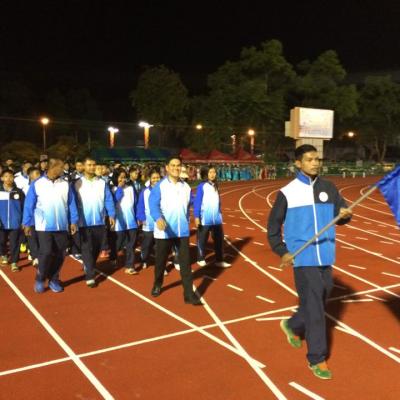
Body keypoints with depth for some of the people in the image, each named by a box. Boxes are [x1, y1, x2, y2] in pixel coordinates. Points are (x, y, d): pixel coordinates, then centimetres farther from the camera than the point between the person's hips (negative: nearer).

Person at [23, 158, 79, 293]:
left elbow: (71, 204, 5)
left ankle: (54, 280, 21)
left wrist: (73, 221, 1)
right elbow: (29, 205, 0)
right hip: (44, 226, -3)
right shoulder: (37, 184, -4)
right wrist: (27, 223, 0)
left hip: (62, 226, 3)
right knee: (46, 253, -9)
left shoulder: (65, 184, 3)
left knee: (59, 255, 6)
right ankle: (40, 279, 13)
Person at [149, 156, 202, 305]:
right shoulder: (159, 186, -8)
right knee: (160, 261, 13)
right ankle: (157, 285, 38)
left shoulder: (186, 187, 6)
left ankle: (189, 294, 4)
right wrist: (158, 218, -39)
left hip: (182, 231, 3)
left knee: (185, 263, 0)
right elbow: (153, 204, -20)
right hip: (164, 232, -3)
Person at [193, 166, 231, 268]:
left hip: (216, 219, 6)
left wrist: (219, 214, 16)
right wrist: (196, 217, -17)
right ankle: (201, 259, 23)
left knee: (219, 239, 7)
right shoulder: (201, 186, -10)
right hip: (205, 219, -6)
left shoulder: (215, 186, 9)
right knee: (202, 240, 8)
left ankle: (219, 260, 15)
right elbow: (197, 202, -13)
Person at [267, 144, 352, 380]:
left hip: (326, 255, 5)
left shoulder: (329, 188, 5)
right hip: (303, 257, -5)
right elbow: (273, 224, 2)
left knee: (321, 299, 16)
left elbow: (341, 212, 9)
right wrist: (282, 251, -5)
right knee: (314, 306, -5)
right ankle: (317, 358, 8)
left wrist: (345, 215, -15)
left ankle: (292, 326, 42)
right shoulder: (287, 192, -5)